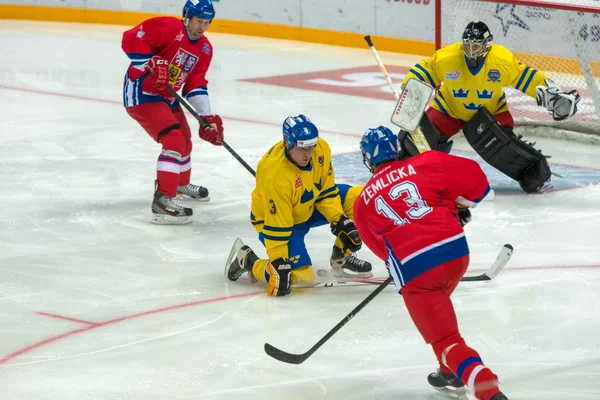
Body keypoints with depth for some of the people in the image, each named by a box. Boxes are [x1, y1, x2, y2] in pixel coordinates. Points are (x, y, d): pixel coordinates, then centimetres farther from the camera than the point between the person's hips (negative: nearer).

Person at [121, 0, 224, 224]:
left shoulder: (204, 49, 6)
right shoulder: (169, 28, -19)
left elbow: (196, 84, 7)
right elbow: (131, 39, -25)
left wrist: (207, 118, -1)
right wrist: (152, 65, -32)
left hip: (166, 96, 10)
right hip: (140, 91, -10)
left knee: (185, 140, 26)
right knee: (174, 140, -23)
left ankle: (181, 184, 55)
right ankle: (162, 201, -29)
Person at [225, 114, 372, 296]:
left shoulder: (321, 148, -19)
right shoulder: (274, 174, -37)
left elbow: (326, 191, -4)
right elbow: (277, 224, -32)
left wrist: (340, 221, -14)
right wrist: (279, 263, -30)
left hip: (310, 207, 7)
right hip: (274, 219, -7)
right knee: (301, 276, -21)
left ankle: (342, 256, 10)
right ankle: (249, 261, 5)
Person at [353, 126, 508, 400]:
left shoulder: (363, 202, 14)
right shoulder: (426, 164, 9)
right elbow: (473, 178, 5)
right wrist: (460, 207, 22)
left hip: (414, 271, -3)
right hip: (456, 253, 3)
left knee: (446, 339, -1)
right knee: (437, 305, 34)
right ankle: (452, 374, 38)